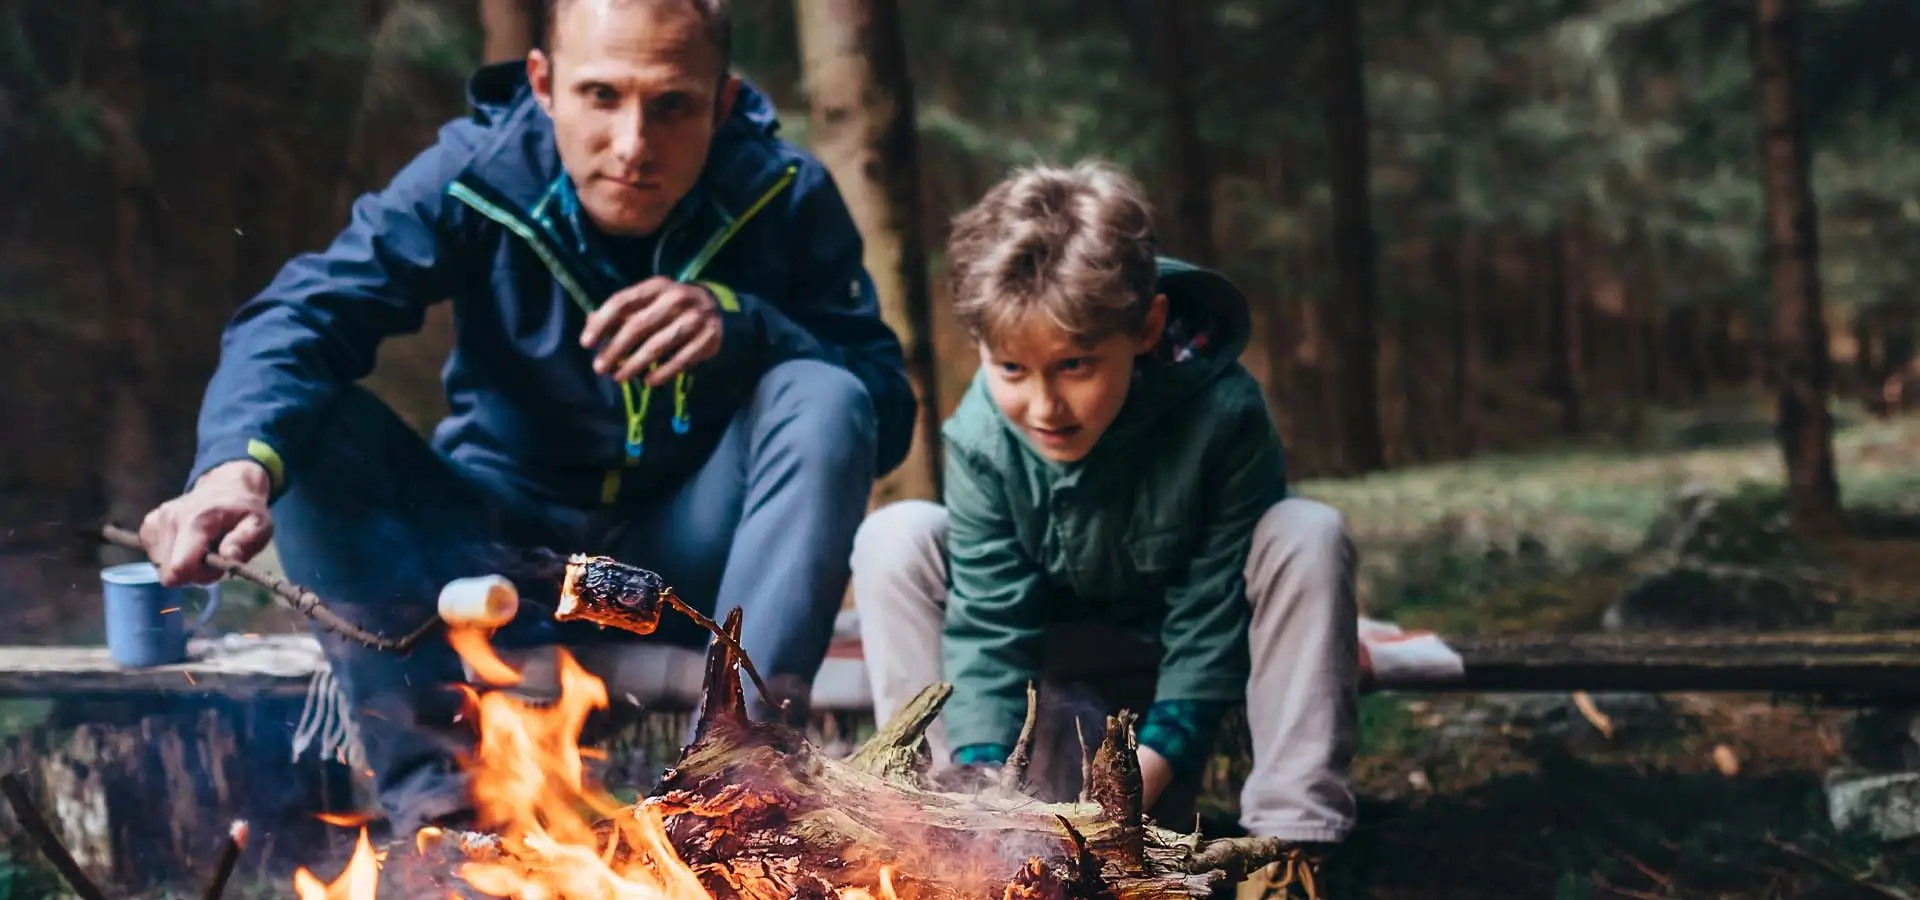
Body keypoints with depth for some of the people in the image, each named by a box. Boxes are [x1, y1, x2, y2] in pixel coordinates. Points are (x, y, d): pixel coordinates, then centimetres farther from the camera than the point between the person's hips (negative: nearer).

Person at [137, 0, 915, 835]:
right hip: (500, 552, 0)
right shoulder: (475, 177, -15)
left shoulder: (783, 196, -12)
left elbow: (885, 415, -13)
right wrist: (239, 463, -52)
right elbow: (299, 315, -30)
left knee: (822, 397, -26)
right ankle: (436, 802, -29)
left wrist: (743, 326, -31)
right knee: (308, 422, -24)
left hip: (689, 562, 0)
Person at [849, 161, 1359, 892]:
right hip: (1057, 661, 2)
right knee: (895, 540, -21)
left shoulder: (1224, 415, -29)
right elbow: (989, 623, -23)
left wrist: (1142, 778, -29)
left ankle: (1291, 836, -28)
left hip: (1184, 665, -1)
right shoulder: (982, 437, -24)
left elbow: (1212, 617, -24)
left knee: (1307, 536, -30)